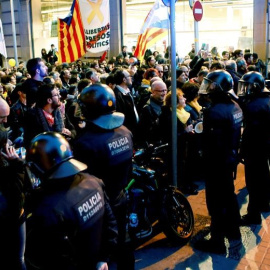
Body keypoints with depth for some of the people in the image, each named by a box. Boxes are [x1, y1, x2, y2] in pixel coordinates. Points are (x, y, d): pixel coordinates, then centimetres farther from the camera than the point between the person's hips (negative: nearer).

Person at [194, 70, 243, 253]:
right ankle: (233, 230, 40)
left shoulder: (215, 111, -25)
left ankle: (217, 242, 13)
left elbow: (211, 142, -28)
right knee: (229, 195, 23)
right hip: (231, 158, 9)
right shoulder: (235, 106, 4)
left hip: (217, 162, -9)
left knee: (216, 201, 1)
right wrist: (233, 152, 19)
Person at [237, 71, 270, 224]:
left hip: (255, 148, -10)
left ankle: (253, 215, 6)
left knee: (253, 181, -2)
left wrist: (244, 151, -22)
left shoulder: (254, 106, -23)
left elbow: (251, 131, -27)